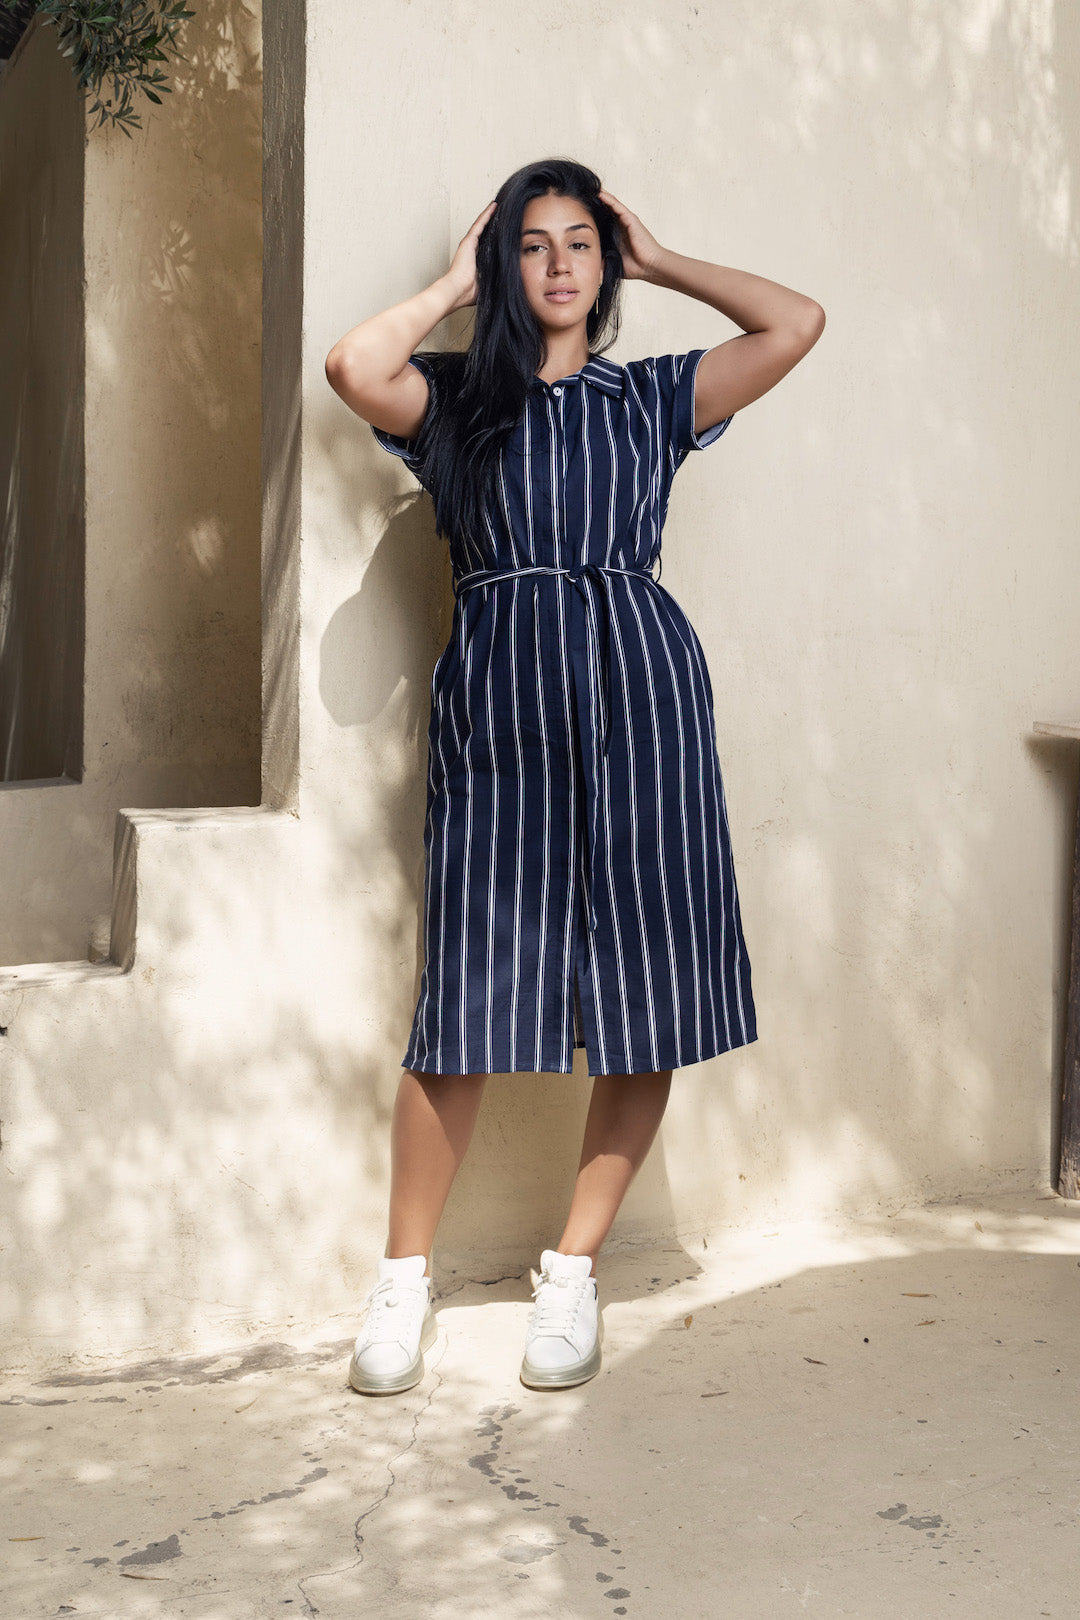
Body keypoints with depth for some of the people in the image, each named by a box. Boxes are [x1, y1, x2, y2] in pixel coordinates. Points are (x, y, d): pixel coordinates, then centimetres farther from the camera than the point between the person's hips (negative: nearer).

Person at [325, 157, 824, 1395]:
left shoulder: (652, 397, 17)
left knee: (650, 1005, 0)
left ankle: (573, 1272, 14)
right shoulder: (457, 399, 12)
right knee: (472, 993, -5)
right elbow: (354, 366, -10)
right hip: (499, 705, -2)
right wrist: (457, 284, 6)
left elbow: (797, 324, 6)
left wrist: (658, 261, 15)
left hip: (642, 695, 2)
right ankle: (405, 1277, 11)